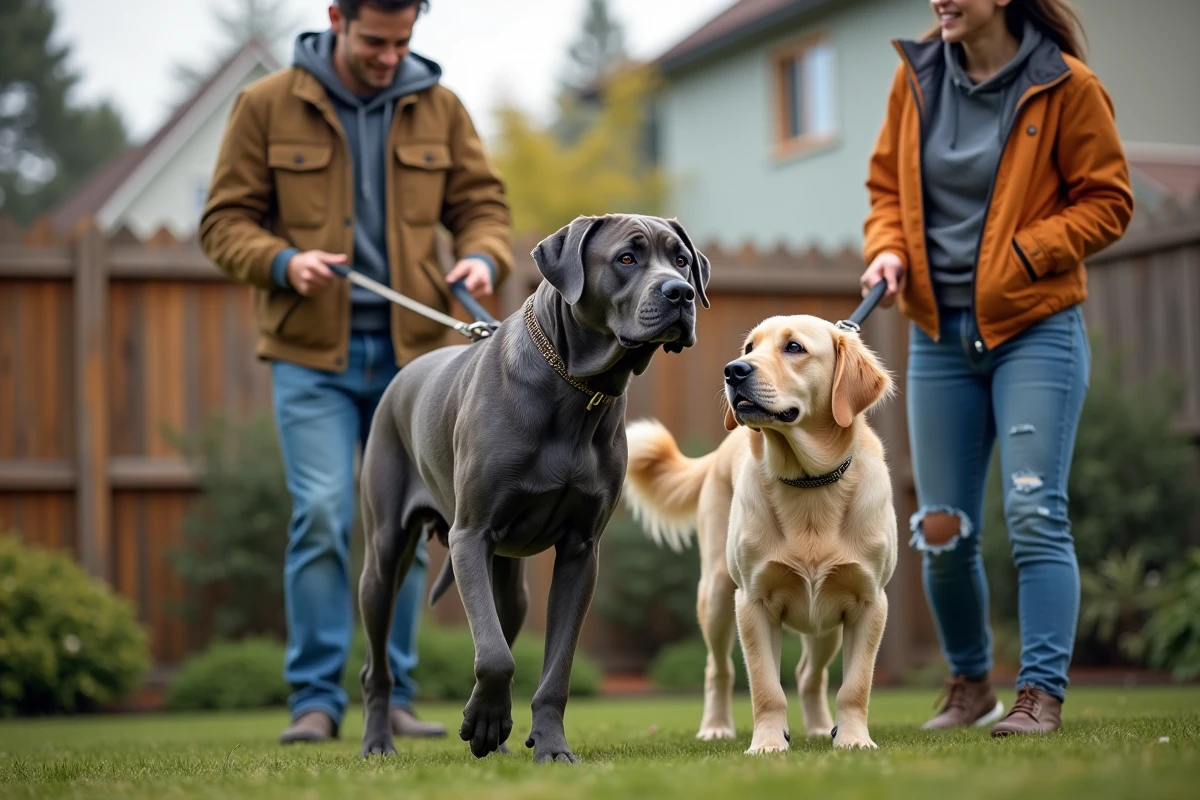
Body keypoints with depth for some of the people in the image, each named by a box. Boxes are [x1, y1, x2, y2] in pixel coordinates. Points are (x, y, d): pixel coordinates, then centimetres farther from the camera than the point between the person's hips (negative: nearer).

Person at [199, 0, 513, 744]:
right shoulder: (267, 106, -1)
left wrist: (483, 257, -11)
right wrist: (282, 262, -18)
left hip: (412, 350, 3)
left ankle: (393, 696, 16)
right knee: (322, 514, -11)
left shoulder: (439, 108, 6)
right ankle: (316, 698, -1)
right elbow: (225, 221, 1)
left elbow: (483, 203, 11)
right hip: (313, 354, -2)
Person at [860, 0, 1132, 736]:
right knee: (942, 531, 7)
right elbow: (888, 185, 16)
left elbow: (1107, 202, -3)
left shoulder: (1066, 87, -7)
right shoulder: (916, 79, 6)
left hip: (1034, 329, -4)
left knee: (1035, 513, -11)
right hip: (939, 336, 5)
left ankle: (1042, 693, -4)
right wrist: (888, 249, -3)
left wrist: (1025, 251, -15)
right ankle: (970, 684, 25)